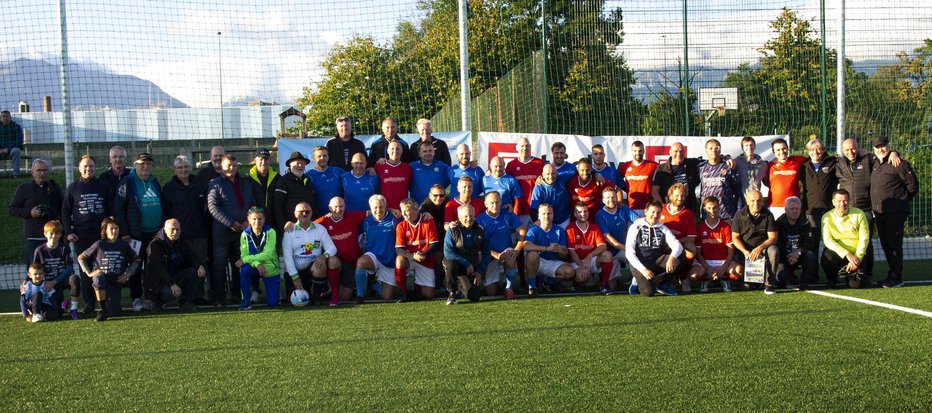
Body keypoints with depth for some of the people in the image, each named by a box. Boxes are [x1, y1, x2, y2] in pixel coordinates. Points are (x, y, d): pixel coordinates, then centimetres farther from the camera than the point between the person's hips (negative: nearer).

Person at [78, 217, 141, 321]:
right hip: (102, 277, -1)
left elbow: (137, 259, 14)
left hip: (117, 281, 1)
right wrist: (88, 272, -4)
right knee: (98, 278, -41)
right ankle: (103, 310, -25)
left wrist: (129, 273, 2)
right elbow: (81, 257, 4)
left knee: (114, 313, -9)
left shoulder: (124, 245, 2)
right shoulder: (99, 244, -3)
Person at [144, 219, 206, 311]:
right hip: (159, 282, -7)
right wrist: (172, 284, -37)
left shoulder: (181, 244, 11)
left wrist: (200, 265, -21)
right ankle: (155, 300, -4)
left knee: (198, 271, -14)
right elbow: (158, 268, -26)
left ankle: (186, 302, -13)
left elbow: (192, 257, 6)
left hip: (176, 277, 7)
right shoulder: (155, 244, -14)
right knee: (170, 292, -38)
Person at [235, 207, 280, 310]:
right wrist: (257, 264, -33)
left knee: (272, 303, -6)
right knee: (244, 269, -35)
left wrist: (245, 260, -27)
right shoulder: (245, 234, -9)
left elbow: (267, 255, -23)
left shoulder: (270, 232, -15)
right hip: (254, 267, 1)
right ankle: (246, 300, -16)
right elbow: (244, 255, -14)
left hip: (270, 268, -1)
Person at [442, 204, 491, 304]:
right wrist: (466, 264, -23)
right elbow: (447, 252, -20)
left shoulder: (480, 231, -1)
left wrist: (479, 271, -5)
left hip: (473, 267, 3)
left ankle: (460, 286, 28)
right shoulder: (453, 230, -11)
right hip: (456, 264, -3)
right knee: (450, 263, -39)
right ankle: (452, 293, -14)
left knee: (475, 297, -10)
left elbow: (487, 254, 6)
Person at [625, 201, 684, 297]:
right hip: (640, 265, -4)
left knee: (680, 259, -23)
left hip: (657, 262, 4)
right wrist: (643, 270, -21)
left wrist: (672, 258, -27)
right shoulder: (635, 227, -2)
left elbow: (677, 245, -3)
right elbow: (629, 253, -8)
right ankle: (639, 281, 6)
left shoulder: (663, 228, 9)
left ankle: (660, 283, -6)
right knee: (648, 292, -30)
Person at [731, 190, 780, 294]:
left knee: (774, 250, -35)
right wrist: (745, 251, -19)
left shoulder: (768, 215, -2)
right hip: (745, 251, 1)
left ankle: (770, 284, -26)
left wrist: (760, 248, -27)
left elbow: (773, 237, -9)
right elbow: (735, 237, -2)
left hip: (763, 249, -1)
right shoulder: (739, 215, 0)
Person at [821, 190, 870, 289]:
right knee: (827, 256, -35)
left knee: (856, 285, -19)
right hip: (838, 254, 0)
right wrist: (847, 254, -23)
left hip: (856, 255, 0)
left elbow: (864, 238, -5)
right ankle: (832, 280, -3)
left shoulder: (859, 214, -5)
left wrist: (857, 258, -16)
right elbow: (827, 240, -14)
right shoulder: (827, 217, -7)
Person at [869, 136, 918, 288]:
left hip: (895, 213, -8)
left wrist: (902, 200, 3)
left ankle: (896, 277, -6)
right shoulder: (875, 165, 16)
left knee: (894, 244, -8)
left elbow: (913, 184, -5)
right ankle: (893, 274, 20)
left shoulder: (899, 164, -7)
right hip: (879, 212, 8)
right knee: (885, 245, 10)